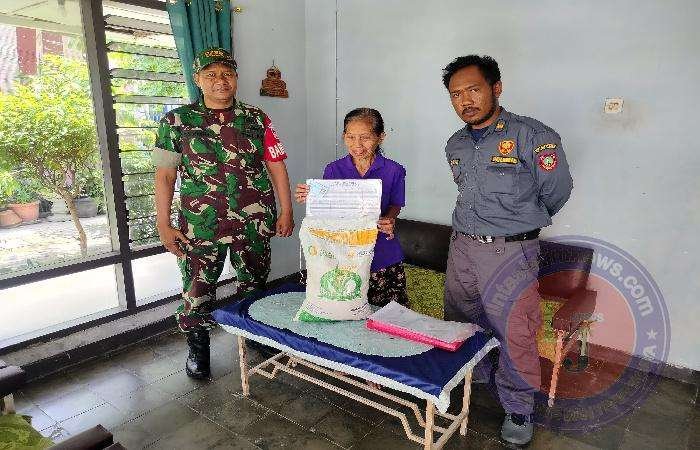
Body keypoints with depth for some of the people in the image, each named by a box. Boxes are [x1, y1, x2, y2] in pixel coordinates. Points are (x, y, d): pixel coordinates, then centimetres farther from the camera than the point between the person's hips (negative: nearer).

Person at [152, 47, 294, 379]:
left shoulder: (256, 119, 4)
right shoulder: (177, 121, 0)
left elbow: (276, 166, 5)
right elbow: (164, 175, 0)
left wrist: (286, 211, 2)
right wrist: (163, 225, -3)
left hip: (255, 222, 2)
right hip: (200, 225, -1)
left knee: (255, 284, 15)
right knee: (197, 290, 7)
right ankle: (197, 347, 30)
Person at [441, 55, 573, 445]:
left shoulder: (532, 135, -12)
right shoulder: (455, 145, 8)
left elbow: (557, 191, -3)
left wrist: (522, 223, 10)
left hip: (511, 253, -6)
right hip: (462, 247, 6)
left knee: (514, 336, 1)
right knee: (460, 326, 18)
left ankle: (519, 409, 24)